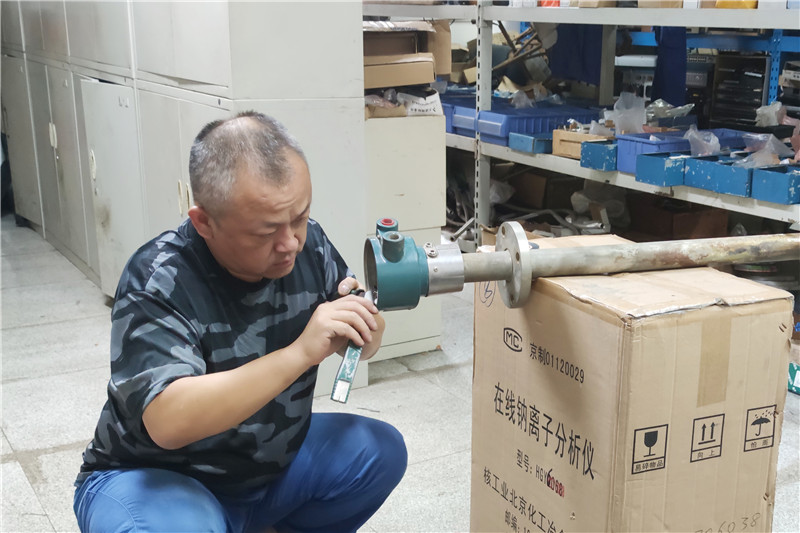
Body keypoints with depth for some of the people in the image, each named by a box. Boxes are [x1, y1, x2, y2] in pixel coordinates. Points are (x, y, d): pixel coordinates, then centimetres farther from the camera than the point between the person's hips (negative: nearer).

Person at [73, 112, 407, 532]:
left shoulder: (306, 242, -10)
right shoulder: (156, 281, -27)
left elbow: (362, 344, 4)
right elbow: (168, 422, -39)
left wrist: (363, 324, -22)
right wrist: (301, 353, -44)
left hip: (273, 460, 6)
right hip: (161, 478, -6)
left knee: (382, 451, -10)